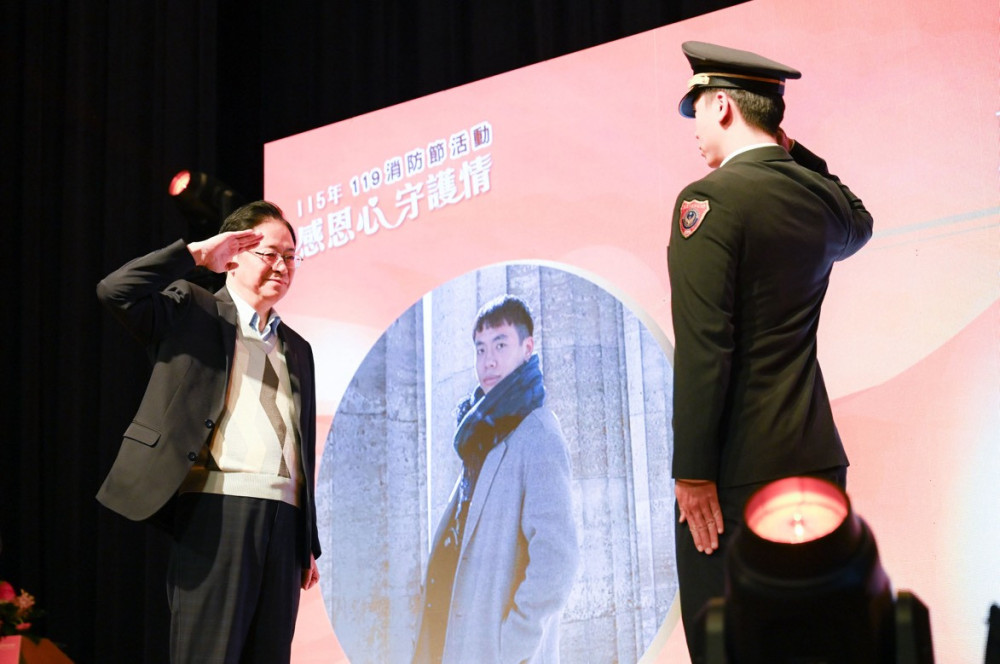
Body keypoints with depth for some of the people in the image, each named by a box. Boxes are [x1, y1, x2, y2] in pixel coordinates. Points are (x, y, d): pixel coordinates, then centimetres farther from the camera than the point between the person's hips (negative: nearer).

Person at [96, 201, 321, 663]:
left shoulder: (297, 350, 22)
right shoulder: (190, 310, 8)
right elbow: (115, 291, -10)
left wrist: (308, 545, 17)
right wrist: (196, 254, -7)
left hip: (284, 519, 5)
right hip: (217, 507, -5)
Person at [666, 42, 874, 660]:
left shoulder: (710, 198, -13)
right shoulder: (819, 195, 8)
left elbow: (703, 347, -18)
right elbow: (860, 222, 36)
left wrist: (692, 471, -15)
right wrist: (793, 152, 24)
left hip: (741, 469, -7)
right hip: (817, 458, 8)